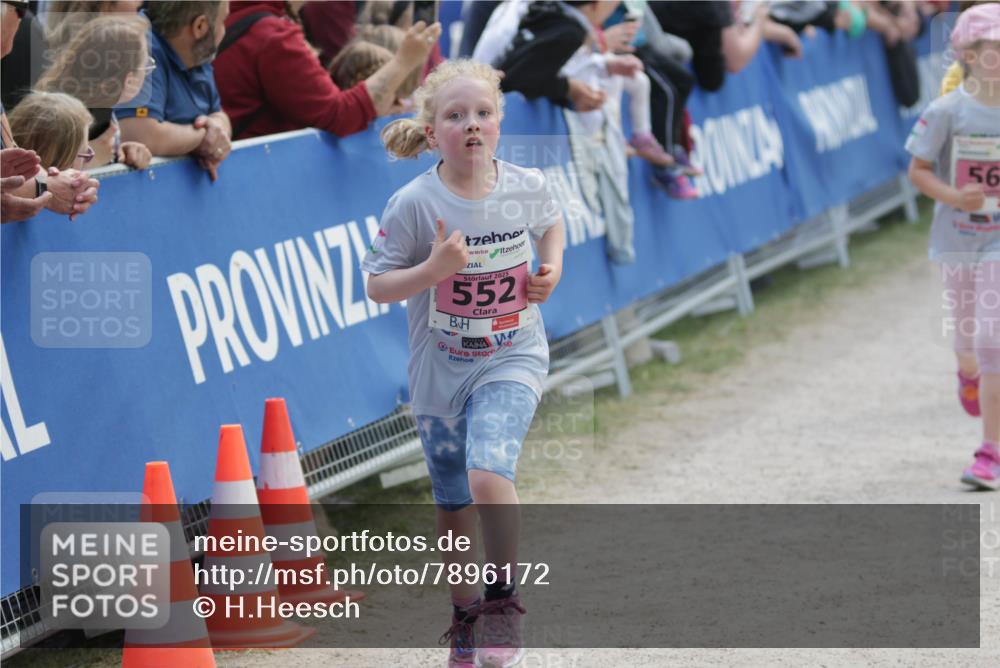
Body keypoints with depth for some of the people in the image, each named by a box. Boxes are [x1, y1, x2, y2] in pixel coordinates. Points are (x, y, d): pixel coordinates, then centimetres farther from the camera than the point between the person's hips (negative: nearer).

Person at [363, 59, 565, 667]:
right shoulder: (415, 204, -15)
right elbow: (378, 287, -10)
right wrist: (434, 268, -26)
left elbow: (551, 223, 16)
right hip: (440, 371, 1)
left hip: (512, 360, -1)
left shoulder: (527, 186, -8)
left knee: (488, 471, -26)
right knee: (455, 509, 13)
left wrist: (553, 267, -2)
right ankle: (465, 615, 38)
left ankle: (505, 601, -6)